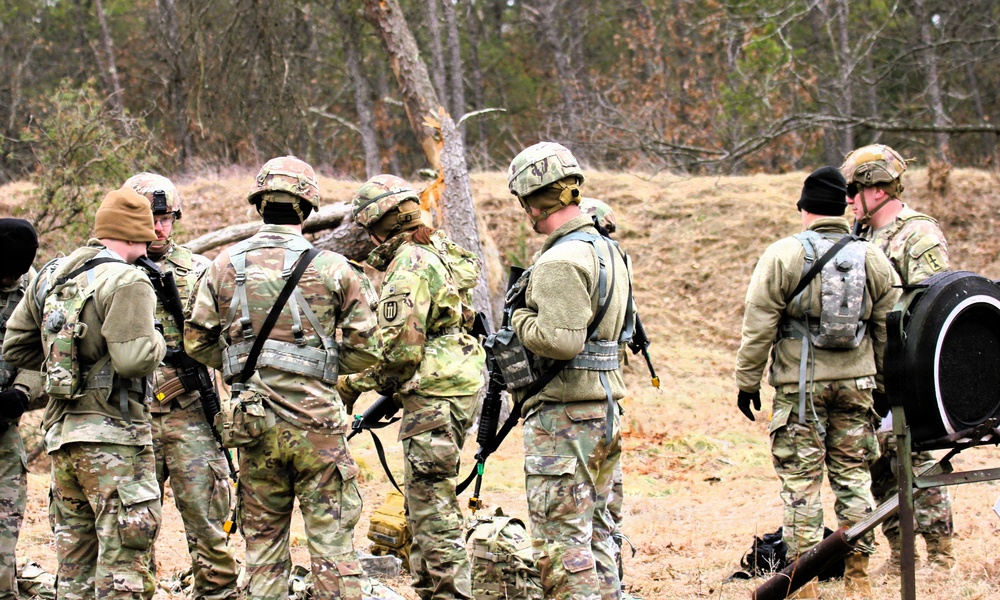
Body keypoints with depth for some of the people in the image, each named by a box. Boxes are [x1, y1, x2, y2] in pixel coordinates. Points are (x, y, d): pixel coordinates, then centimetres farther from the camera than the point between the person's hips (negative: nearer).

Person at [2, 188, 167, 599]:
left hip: (61, 433, 8)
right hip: (113, 437, -8)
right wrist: (157, 342, -2)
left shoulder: (49, 276, 11)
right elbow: (133, 359, -22)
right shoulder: (126, 282, -12)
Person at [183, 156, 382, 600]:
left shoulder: (226, 265, 3)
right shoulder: (333, 268, -4)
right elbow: (366, 349, -1)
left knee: (262, 537, 11)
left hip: (254, 421, 3)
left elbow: (196, 341, 6)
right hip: (316, 419, -2)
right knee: (332, 536, 1)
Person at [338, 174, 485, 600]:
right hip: (460, 388, 10)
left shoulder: (408, 267, -17)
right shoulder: (441, 251, 12)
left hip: (433, 399, -10)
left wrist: (353, 384, -7)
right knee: (425, 500, 17)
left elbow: (400, 349, -21)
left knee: (431, 503, -6)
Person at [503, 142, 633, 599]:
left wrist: (520, 317, -9)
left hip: (563, 415, -10)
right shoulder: (607, 249, 13)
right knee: (594, 528, 16)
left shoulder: (561, 261, -18)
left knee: (561, 536, -6)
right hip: (604, 407, 10)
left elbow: (562, 340, -27)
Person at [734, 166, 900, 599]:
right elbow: (888, 328, 9)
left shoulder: (783, 255, -6)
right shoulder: (872, 259, 5)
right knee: (853, 475, 11)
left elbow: (759, 326, -7)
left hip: (800, 385, -3)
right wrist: (883, 380, 19)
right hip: (856, 384, 3)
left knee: (801, 482, 0)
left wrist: (747, 380, 1)